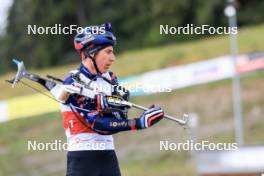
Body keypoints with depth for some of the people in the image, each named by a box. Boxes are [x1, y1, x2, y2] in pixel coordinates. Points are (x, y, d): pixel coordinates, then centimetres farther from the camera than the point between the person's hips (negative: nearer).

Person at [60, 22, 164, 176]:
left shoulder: (109, 79, 11)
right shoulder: (73, 83, -10)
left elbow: (120, 118, -2)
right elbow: (97, 124, -17)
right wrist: (139, 123, -22)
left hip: (108, 156, 6)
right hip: (82, 157, -6)